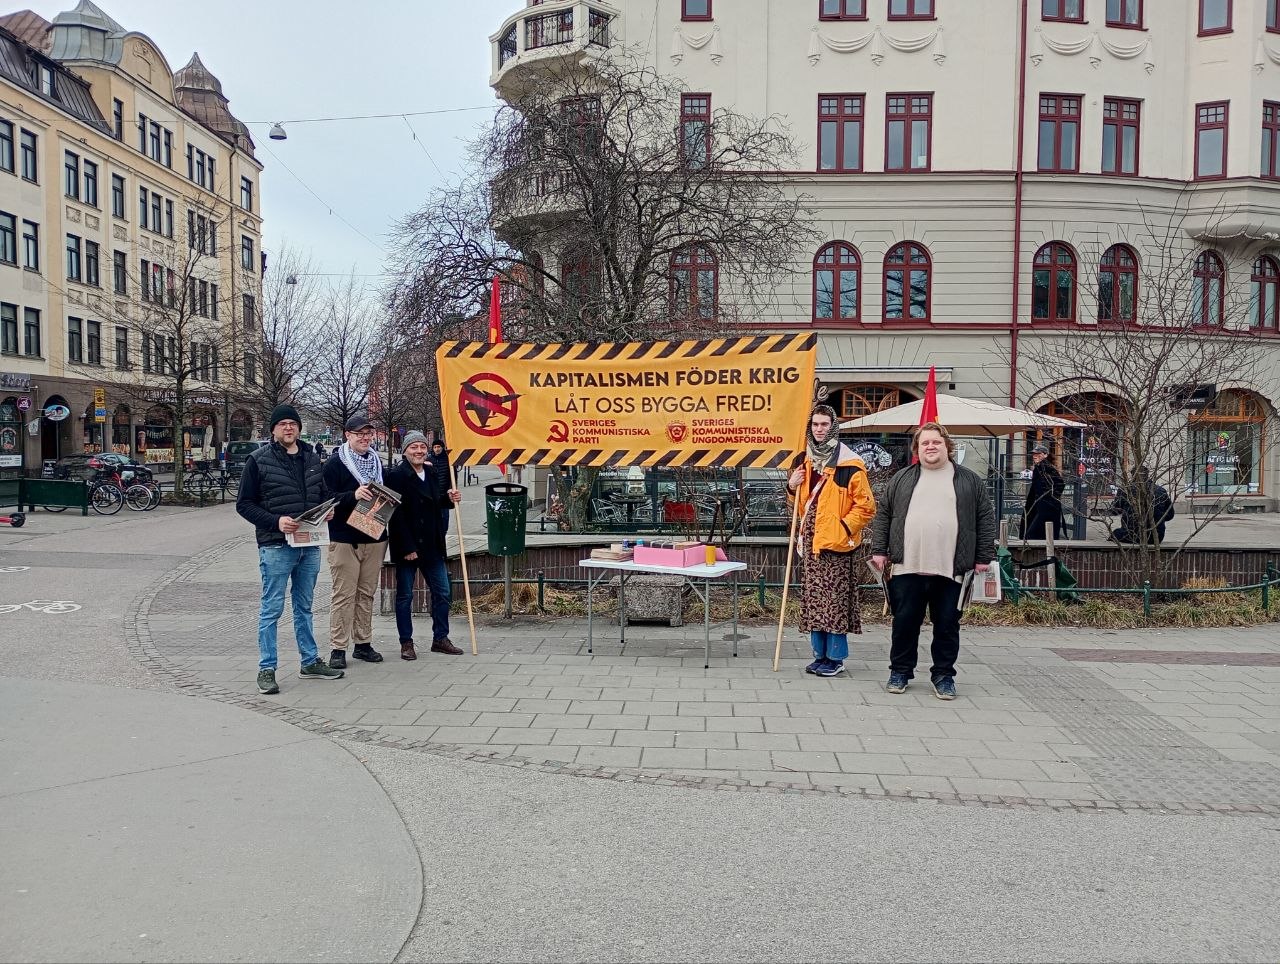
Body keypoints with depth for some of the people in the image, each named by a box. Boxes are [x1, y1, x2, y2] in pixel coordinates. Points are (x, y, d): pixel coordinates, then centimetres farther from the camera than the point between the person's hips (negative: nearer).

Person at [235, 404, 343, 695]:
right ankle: (266, 669, 9)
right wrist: (276, 521, -18)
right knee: (271, 608, 0)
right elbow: (244, 503, -5)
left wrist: (327, 510, 0)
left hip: (310, 545, 5)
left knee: (304, 607, 16)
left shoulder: (311, 458, 12)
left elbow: (323, 495, 22)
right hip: (276, 547, -5)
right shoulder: (259, 460, -3)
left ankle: (310, 662, 25)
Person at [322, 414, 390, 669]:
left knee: (367, 593, 10)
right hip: (344, 539, -6)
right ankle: (338, 648, 2)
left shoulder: (377, 462, 15)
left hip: (374, 537, 6)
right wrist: (353, 495, -27)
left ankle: (363, 643, 19)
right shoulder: (335, 463, -5)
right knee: (344, 594, -5)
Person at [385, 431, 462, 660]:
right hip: (406, 545, -6)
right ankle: (406, 642, 15)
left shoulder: (431, 472, 9)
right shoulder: (396, 476, -11)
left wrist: (449, 499, -1)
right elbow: (396, 515, -15)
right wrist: (407, 548, -19)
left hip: (432, 545, 6)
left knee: (442, 592, 9)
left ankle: (440, 638, 21)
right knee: (405, 595, 5)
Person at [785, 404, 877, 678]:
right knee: (814, 597, 11)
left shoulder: (849, 464, -10)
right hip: (811, 540, 8)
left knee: (835, 598, -3)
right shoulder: (807, 462, 14)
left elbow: (866, 506, -11)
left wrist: (843, 527, -18)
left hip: (836, 541, -7)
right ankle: (820, 654, 20)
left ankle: (836, 657, 7)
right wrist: (792, 487, 7)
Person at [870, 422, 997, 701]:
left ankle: (943, 675, 19)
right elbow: (884, 516, 12)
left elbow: (986, 519, 7)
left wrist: (983, 557, 2)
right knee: (904, 623, 6)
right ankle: (900, 672, 20)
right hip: (907, 567, 1)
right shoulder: (902, 479, 10)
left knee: (947, 625, 6)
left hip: (950, 570, 0)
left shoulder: (970, 480, 7)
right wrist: (879, 550, 5)